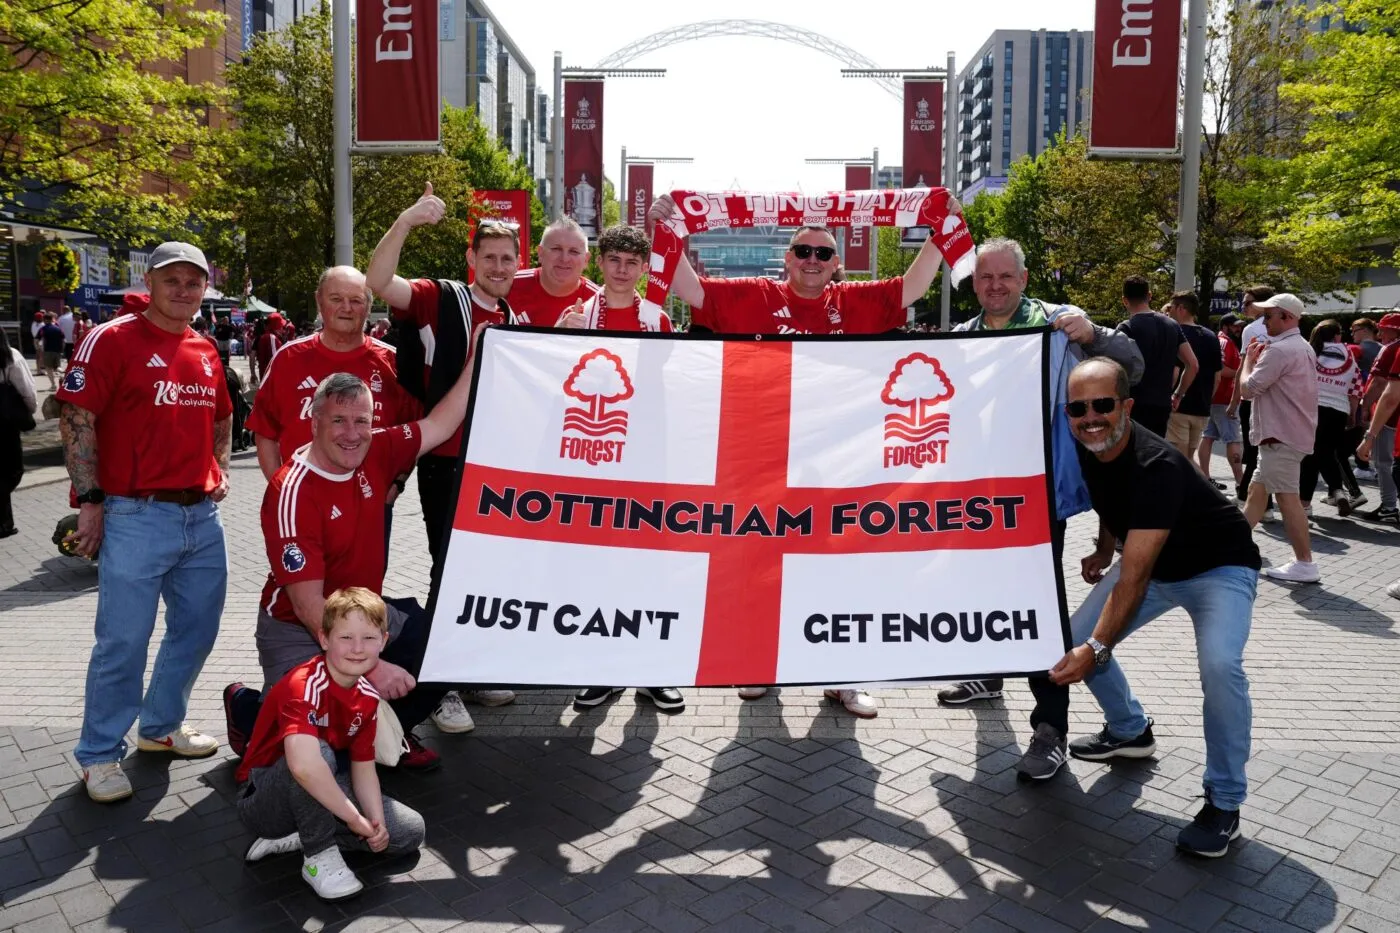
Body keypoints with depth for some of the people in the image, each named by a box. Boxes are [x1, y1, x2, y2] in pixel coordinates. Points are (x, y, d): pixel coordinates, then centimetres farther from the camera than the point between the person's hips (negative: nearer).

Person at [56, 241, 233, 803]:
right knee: (124, 640, 0)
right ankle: (99, 755, 17)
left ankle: (161, 726, 34)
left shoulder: (205, 351, 13)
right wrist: (90, 501, -14)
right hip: (137, 517, -6)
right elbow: (76, 418, -10)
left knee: (196, 628, 15)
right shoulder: (112, 340, -6)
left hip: (202, 515, 7)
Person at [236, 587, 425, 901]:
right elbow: (303, 764, -45)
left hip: (321, 795, 7)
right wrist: (354, 817, -36)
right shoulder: (304, 686, -29)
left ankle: (294, 839, 0)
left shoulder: (367, 696, -5)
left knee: (410, 831, -2)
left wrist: (376, 820, -19)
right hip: (263, 801, -7)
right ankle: (320, 857, -18)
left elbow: (363, 767, -2)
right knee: (319, 752, -37)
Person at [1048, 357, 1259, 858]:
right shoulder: (1086, 450, -13)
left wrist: (1097, 648, -39)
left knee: (1219, 666, -31)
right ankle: (1130, 732, 26)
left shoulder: (1157, 466, -36)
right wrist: (1103, 551, 8)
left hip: (1219, 567, -7)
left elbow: (1134, 575, -38)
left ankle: (1224, 804, -10)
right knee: (1075, 639, -1)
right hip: (1150, 560, 8)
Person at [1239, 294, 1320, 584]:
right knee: (1257, 490, 17)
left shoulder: (1279, 349, -18)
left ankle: (1305, 564, -7)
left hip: (1281, 435, -11)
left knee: (1286, 497, -8)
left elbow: (1247, 389, -17)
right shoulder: (1302, 347, 17)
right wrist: (1259, 358, 12)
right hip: (1287, 431, 11)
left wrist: (1249, 359, -1)